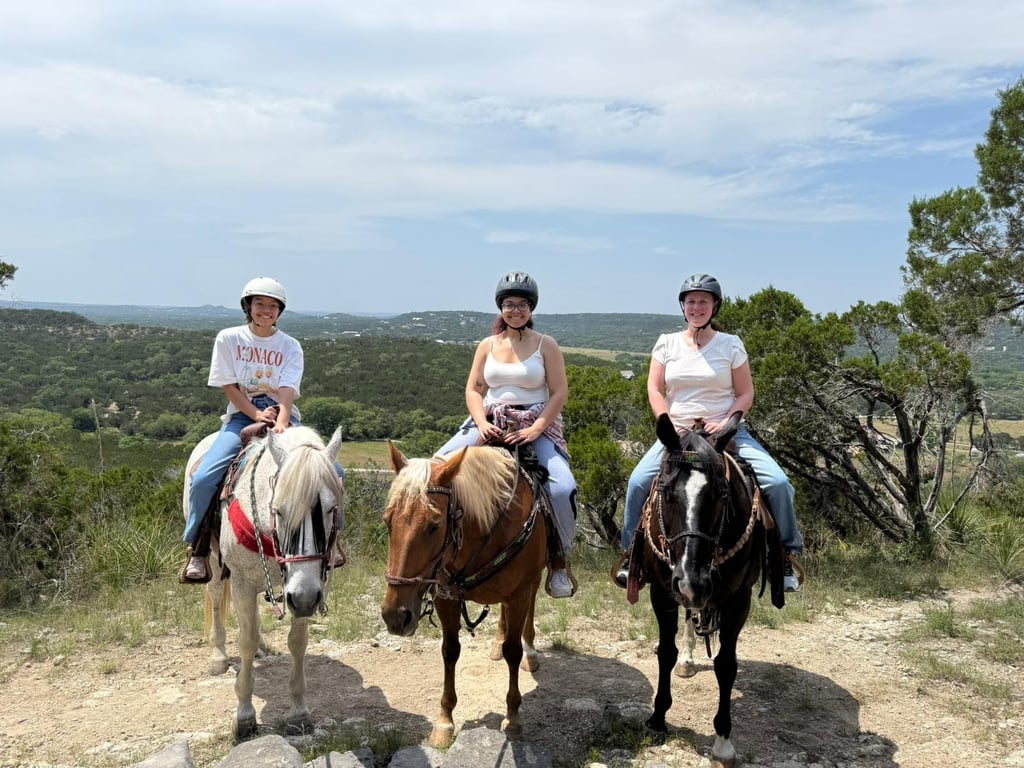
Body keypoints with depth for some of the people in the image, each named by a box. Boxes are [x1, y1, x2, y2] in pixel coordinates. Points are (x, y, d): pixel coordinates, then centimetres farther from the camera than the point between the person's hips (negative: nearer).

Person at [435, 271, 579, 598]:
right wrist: (482, 423, -10)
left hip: (537, 426, -3)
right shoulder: (487, 345, 11)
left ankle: (559, 562, -6)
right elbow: (473, 390, 9)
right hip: (491, 424, 3)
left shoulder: (546, 345, 2)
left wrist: (535, 429, -16)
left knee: (563, 488, -26)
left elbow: (560, 393, -3)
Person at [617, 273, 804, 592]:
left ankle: (788, 554, 3)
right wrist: (670, 426, -12)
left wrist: (725, 423, -14)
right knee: (639, 480, -21)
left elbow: (746, 394, 2)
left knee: (777, 482, -18)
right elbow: (654, 390, 2)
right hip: (677, 432, 1)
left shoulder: (731, 344, 2)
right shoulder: (667, 343, 6)